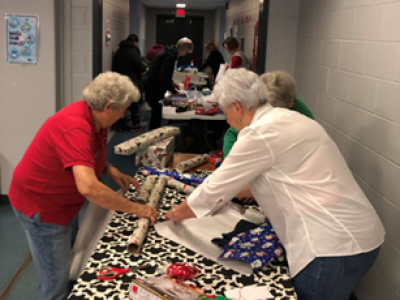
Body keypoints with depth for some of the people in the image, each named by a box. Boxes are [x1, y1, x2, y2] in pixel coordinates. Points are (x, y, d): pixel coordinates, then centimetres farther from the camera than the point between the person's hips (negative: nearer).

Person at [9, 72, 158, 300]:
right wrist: (135, 209, -34)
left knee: (71, 271, 20)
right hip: (40, 207, -9)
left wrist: (109, 170, -1)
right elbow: (88, 187, -43)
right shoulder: (75, 128, -33)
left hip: (64, 203, 9)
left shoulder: (95, 119, -4)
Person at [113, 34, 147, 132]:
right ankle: (134, 125, 6)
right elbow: (139, 66, -17)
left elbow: (116, 66, 16)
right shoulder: (133, 51, -13)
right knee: (134, 103, 2)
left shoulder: (119, 51, 11)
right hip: (132, 81, -7)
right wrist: (144, 69, 4)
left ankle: (121, 124, 17)